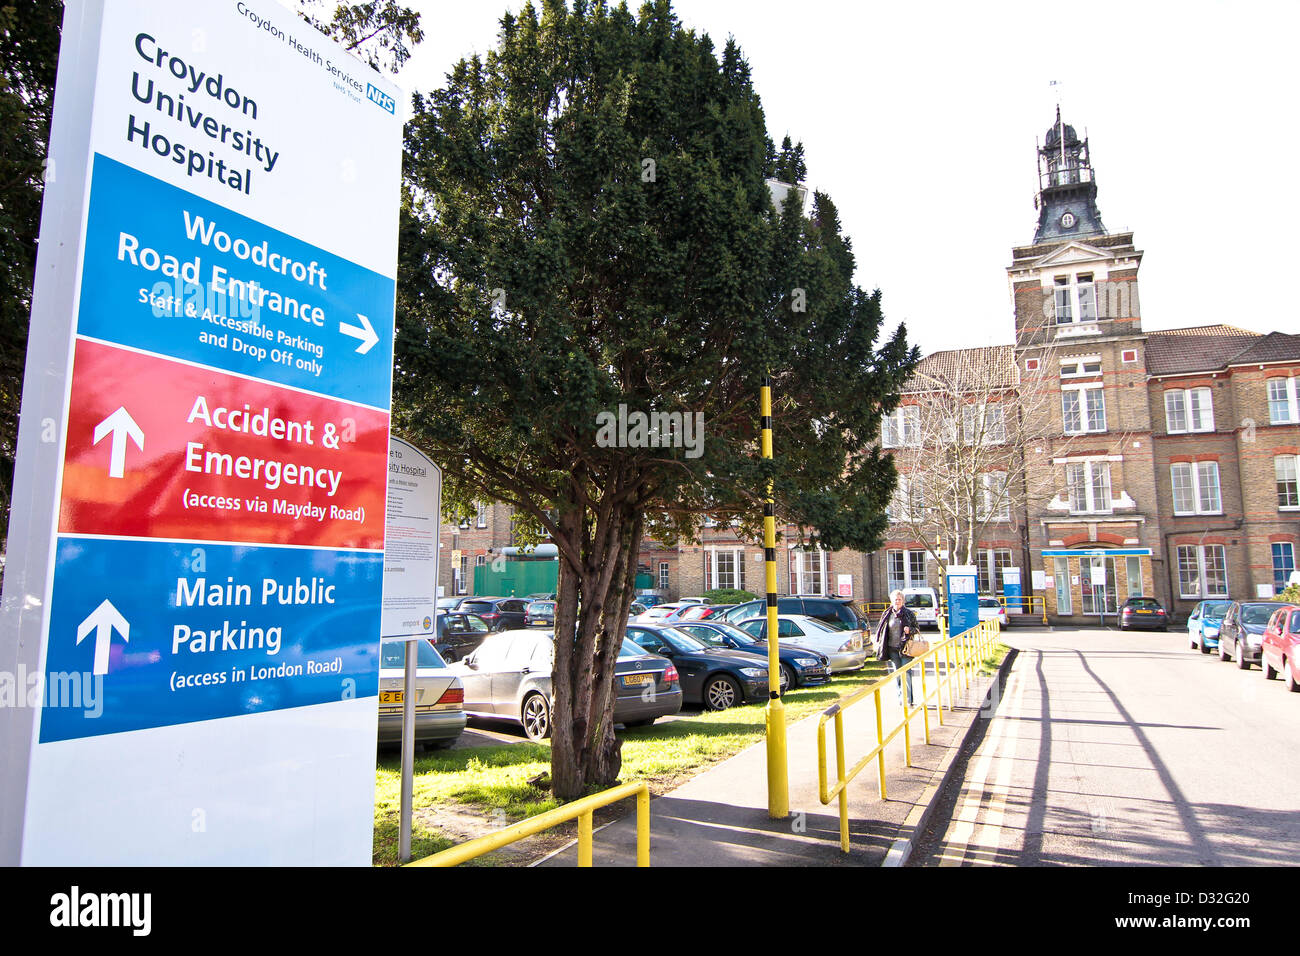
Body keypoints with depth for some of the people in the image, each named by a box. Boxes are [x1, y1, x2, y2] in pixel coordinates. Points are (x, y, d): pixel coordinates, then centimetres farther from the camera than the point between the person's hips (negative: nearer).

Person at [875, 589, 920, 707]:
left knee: (906, 673, -9)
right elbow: (880, 630, 15)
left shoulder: (908, 613, 1)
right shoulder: (887, 615, 7)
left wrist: (909, 630, -14)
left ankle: (907, 699, -6)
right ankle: (901, 699, 18)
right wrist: (878, 643, 7)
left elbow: (917, 629, 7)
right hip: (892, 648, 3)